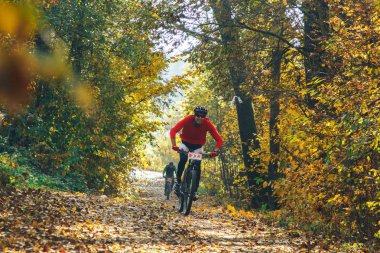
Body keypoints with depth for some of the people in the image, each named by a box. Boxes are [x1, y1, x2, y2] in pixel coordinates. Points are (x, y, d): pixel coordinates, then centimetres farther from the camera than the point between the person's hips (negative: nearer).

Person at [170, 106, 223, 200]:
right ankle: (178, 182, -11)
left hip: (198, 146, 1)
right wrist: (174, 145, -48)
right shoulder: (188, 120, -28)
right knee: (183, 160, -28)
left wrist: (215, 151, -44)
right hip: (185, 143, -1)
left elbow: (219, 139, -26)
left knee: (197, 167, -12)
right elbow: (173, 130, -35)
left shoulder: (207, 124, -25)